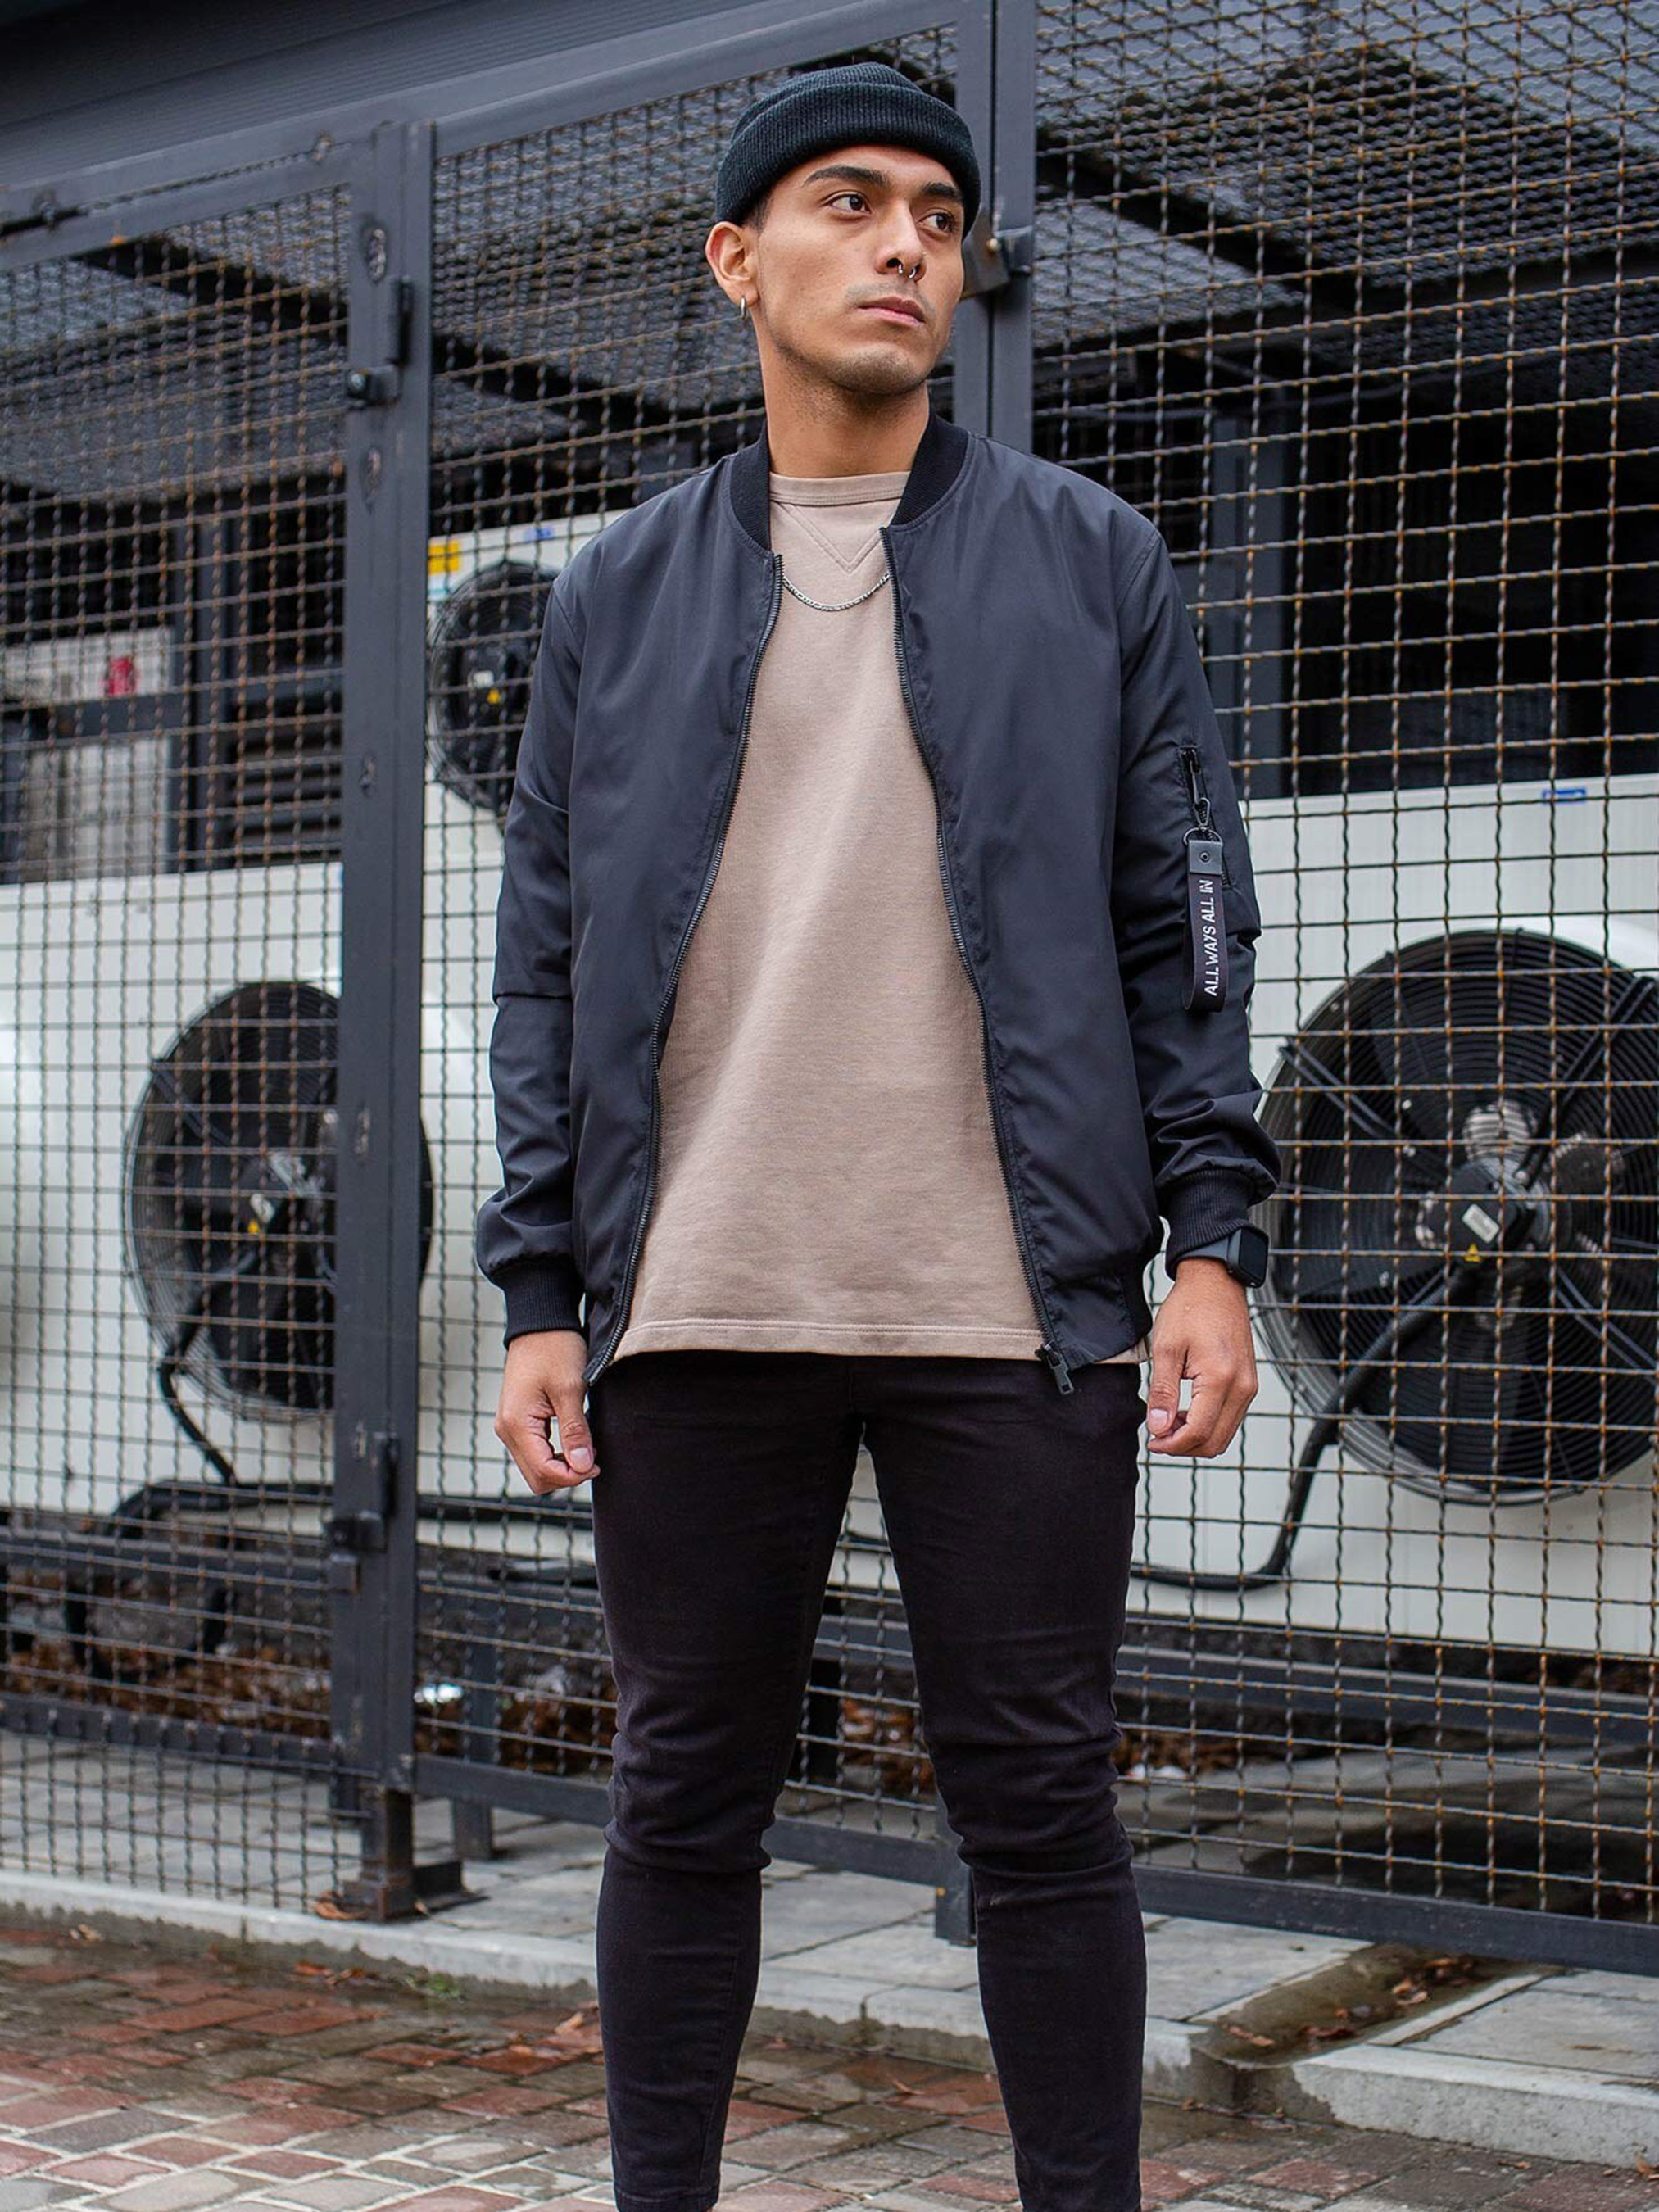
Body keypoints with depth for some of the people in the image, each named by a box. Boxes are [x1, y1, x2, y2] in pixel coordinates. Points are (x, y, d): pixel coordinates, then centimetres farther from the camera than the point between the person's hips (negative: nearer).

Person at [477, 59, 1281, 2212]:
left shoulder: (1092, 561, 9)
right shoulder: (619, 594, 12)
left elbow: (1184, 921, 6)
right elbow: (548, 965, 10)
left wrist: (1209, 1238, -3)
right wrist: (540, 1293, 3)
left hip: (1012, 1308, -1)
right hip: (698, 1309, 2)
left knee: (1038, 1799, 4)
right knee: (686, 1797, 9)